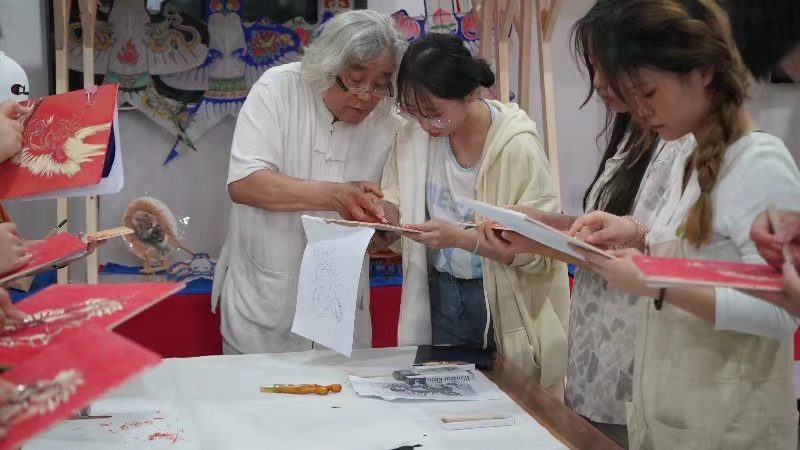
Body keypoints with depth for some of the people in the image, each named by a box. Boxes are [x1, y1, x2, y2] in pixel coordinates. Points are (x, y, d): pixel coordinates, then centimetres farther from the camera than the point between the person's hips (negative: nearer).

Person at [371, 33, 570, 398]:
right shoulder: (414, 132, -7)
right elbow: (395, 205, 4)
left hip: (505, 300, -4)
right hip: (442, 292, 4)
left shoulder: (516, 145, -21)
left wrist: (461, 238, -33)